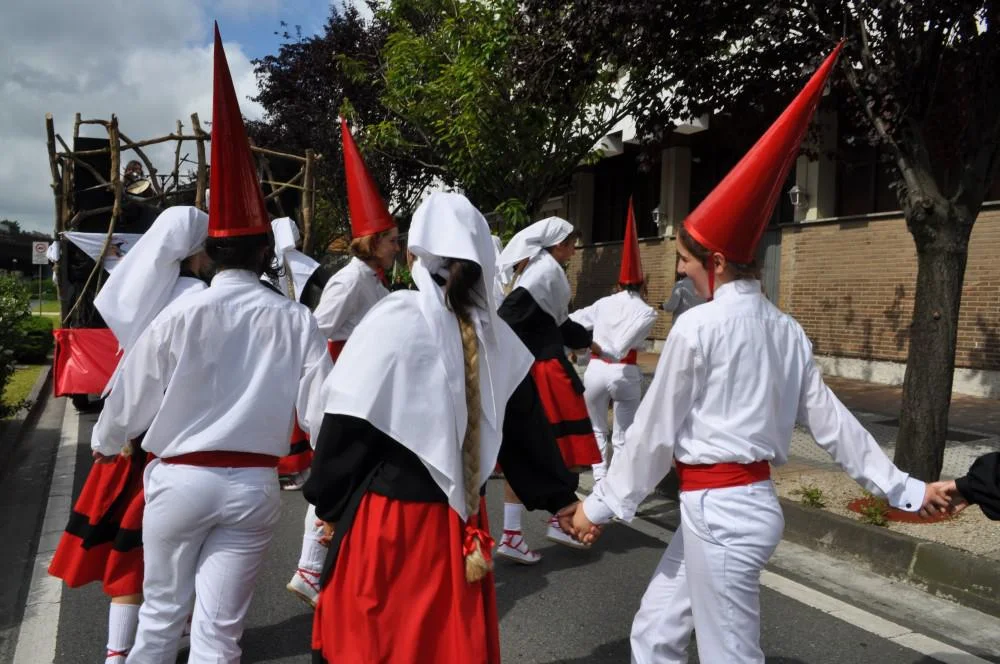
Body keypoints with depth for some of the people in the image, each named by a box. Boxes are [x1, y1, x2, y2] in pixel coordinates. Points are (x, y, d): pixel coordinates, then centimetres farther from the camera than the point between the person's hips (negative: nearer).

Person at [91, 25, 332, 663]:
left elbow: (132, 399, 0)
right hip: (254, 486, 0)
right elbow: (321, 411, -6)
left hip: (180, 479, 0)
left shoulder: (182, 313, -10)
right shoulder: (297, 321, -8)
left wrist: (107, 443, 22)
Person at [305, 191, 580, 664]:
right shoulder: (496, 335, 1)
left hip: (388, 519, -4)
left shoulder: (394, 319, -13)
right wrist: (561, 498, 21)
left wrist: (329, 505, 3)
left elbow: (349, 424, -10)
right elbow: (526, 428, 10)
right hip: (462, 519, 5)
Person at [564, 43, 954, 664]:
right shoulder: (786, 329, 7)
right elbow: (830, 419, 6)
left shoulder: (698, 325, -16)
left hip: (719, 509, -8)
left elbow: (656, 429, -12)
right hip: (750, 501, 9)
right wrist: (905, 489, 14)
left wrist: (600, 504, -2)